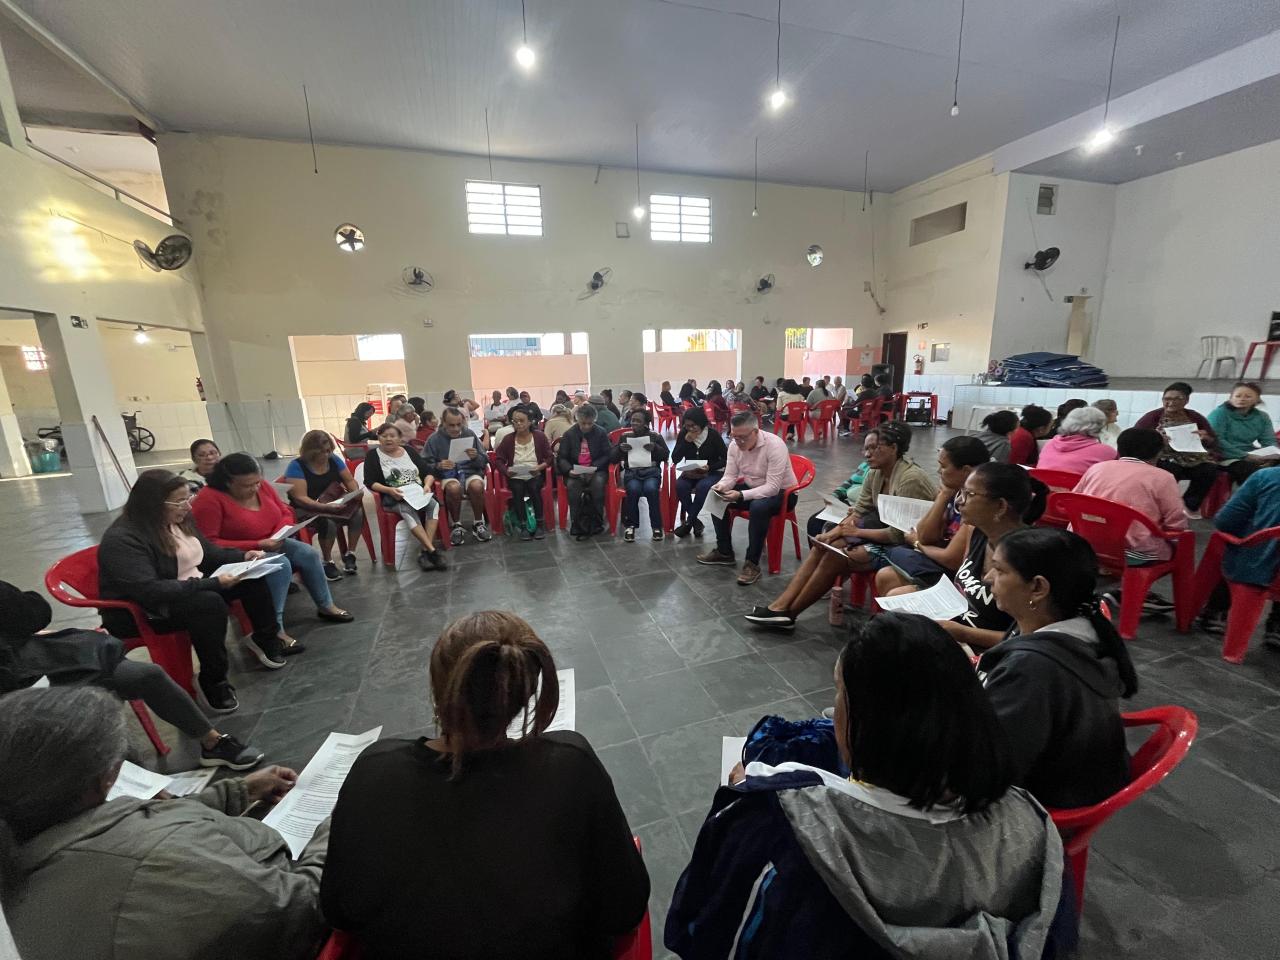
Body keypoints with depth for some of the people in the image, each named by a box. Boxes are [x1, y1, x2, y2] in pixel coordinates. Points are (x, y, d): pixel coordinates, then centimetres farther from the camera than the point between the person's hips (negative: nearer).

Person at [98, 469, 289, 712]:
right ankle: (213, 682, -21)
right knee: (210, 603, -35)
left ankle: (266, 639, 10)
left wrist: (243, 556, -3)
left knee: (251, 578, -6)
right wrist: (211, 583, -37)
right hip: (142, 613, -8)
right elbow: (149, 592, -34)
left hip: (193, 591, 8)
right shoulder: (121, 540, -25)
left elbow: (208, 552, 14)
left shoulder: (177, 520, 0)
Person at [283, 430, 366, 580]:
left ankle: (350, 555, -8)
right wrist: (325, 507, -35)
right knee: (328, 522, -35)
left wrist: (356, 493, -16)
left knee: (358, 513, -25)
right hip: (308, 509, -5)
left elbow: (350, 480, 8)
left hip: (335, 503, 5)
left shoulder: (334, 459, 1)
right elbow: (300, 498, -21)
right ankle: (328, 563, -13)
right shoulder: (296, 466, -14)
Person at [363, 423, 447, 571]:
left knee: (433, 504, -31)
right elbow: (369, 482, -3)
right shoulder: (373, 455, 7)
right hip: (392, 497, -3)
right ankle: (432, 551, -43)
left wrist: (427, 485, -10)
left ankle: (425, 552, -35)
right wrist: (389, 490, -21)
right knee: (407, 509, -37)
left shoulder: (409, 450, 16)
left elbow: (428, 473, 12)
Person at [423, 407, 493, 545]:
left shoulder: (470, 434, 5)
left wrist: (475, 457, -16)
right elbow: (425, 464, 2)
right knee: (453, 488, -36)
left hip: (470, 472, 1)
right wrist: (438, 466, -18)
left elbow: (484, 462, 7)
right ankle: (456, 526, -12)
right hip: (447, 475, -1)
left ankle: (478, 524, -10)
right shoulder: (434, 439, 2)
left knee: (477, 486, -34)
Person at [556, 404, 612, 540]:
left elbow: (607, 455, 3)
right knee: (572, 485, -33)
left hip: (596, 471, 0)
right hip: (574, 472, 0)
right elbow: (561, 458, 4)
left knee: (598, 482, -34)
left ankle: (596, 523, -21)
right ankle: (578, 525, -24)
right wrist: (569, 470, -17)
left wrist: (594, 468, -15)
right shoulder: (569, 434, 6)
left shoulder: (601, 433, 5)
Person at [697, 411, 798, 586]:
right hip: (751, 487, 7)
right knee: (716, 498, -10)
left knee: (758, 507, -38)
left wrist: (741, 495, -43)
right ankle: (724, 552, 4)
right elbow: (730, 476, -4)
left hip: (781, 492, -7)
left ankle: (752, 563, -21)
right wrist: (721, 487, -29)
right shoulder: (735, 445, -9)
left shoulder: (775, 445, -28)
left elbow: (772, 487, -32)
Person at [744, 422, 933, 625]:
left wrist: (857, 532, -19)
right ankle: (780, 606, -14)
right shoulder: (875, 473, 2)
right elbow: (858, 511, 2)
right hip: (882, 531, 8)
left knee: (835, 557, -21)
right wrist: (833, 533, -14)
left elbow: (900, 533, -26)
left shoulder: (910, 479, -24)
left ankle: (788, 612, -9)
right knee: (823, 546, -10)